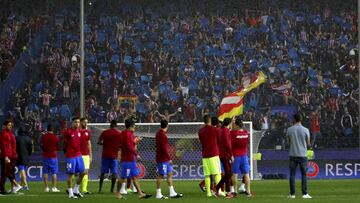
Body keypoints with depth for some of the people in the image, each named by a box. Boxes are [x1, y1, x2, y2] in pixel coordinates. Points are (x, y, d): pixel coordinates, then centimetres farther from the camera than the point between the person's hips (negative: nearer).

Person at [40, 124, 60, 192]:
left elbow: (41, 145, 8)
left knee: (45, 172, 6)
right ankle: (54, 187, 0)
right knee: (54, 172, 3)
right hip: (53, 156, -2)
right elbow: (58, 148, -2)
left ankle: (46, 187, 4)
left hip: (45, 156, 2)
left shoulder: (43, 137, -1)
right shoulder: (55, 137, -8)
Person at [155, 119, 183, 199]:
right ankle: (158, 194, -1)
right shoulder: (162, 135, -16)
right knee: (161, 175, -5)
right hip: (163, 159, -10)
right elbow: (164, 148, -20)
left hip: (165, 159, 10)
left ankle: (172, 192, 12)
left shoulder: (159, 133, 14)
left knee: (170, 174, 11)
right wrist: (169, 158, -17)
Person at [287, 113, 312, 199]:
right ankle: (305, 194, 0)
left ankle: (292, 194, 5)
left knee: (292, 175, 6)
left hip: (293, 154, 1)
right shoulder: (305, 130, -5)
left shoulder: (289, 130, -2)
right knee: (304, 175, 5)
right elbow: (308, 143, 4)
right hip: (302, 154, -1)